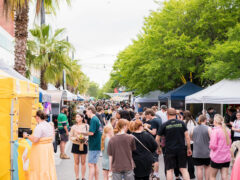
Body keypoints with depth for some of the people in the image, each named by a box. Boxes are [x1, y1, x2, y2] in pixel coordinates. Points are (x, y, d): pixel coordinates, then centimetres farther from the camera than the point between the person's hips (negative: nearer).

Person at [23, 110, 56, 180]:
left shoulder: (39, 127, -19)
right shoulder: (50, 125, 6)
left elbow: (35, 140, -22)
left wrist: (27, 136, -6)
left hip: (40, 149, -8)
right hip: (49, 147, 8)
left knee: (40, 167, 1)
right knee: (49, 165, 13)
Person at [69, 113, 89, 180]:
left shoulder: (86, 126, -2)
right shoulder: (74, 127, 0)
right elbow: (70, 137, 2)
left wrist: (84, 138, -18)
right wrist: (76, 138, -15)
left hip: (83, 145, 0)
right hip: (76, 145, 1)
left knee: (83, 162, 7)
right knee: (76, 162, 6)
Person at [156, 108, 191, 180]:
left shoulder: (164, 125, -2)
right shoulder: (181, 123, 1)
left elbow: (157, 139, 1)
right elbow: (187, 136, -2)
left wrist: (159, 148, 16)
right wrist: (189, 148, 5)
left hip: (169, 150, -2)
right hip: (181, 149, 2)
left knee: (169, 170, 6)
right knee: (183, 169, 9)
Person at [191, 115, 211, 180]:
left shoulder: (194, 129, 1)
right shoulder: (208, 129, -9)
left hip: (197, 153, 1)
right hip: (206, 152, -1)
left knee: (199, 168, 3)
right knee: (207, 167, 16)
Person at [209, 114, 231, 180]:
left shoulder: (215, 131, -15)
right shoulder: (227, 131, 4)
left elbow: (213, 146, -18)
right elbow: (229, 144, 15)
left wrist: (210, 146, 3)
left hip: (217, 157, -5)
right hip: (226, 157, 5)